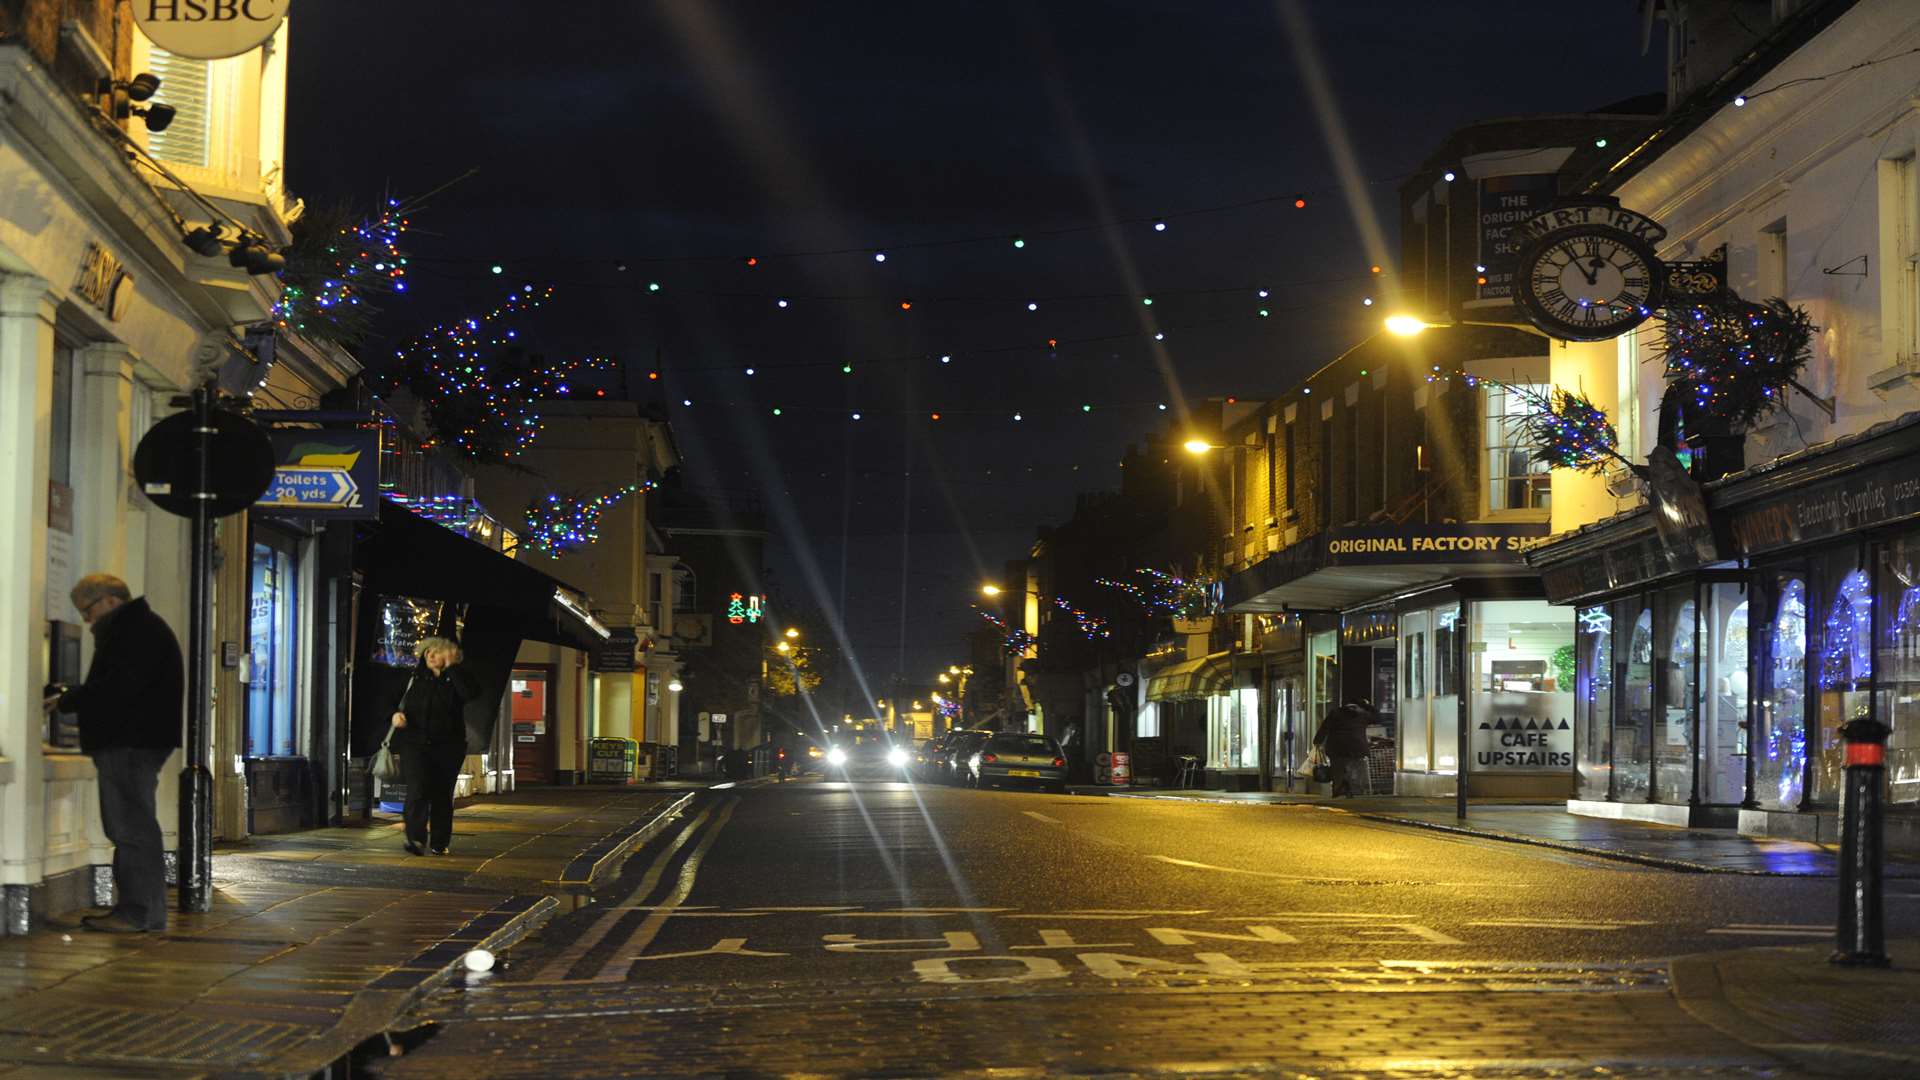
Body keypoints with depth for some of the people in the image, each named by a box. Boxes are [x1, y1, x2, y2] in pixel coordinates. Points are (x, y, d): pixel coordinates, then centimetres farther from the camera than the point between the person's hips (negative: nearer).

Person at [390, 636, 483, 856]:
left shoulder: (454, 680, 0)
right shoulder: (416, 679, 10)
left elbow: (471, 692, -22)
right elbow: (403, 703, 22)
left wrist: (452, 667, -19)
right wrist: (397, 715, -1)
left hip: (446, 747, -1)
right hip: (415, 744, 1)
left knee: (442, 795, 6)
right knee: (417, 791, -15)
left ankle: (440, 843, 16)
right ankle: (416, 839, -20)